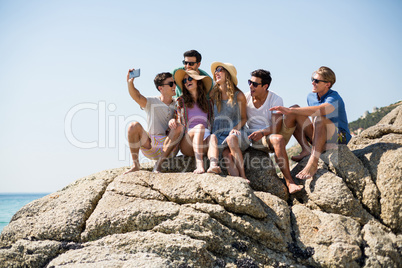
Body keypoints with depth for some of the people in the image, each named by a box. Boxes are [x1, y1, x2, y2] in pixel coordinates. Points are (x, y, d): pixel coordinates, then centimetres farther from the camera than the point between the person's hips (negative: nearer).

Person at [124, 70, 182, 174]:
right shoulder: (151, 102, 4)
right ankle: (135, 165, -17)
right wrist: (130, 83, -34)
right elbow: (136, 96, -14)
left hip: (169, 149, 1)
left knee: (178, 127, -27)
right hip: (150, 148, 0)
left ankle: (159, 164, -26)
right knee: (134, 126, -22)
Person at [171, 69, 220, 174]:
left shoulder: (208, 102, 21)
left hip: (205, 141, 2)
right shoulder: (181, 101, 17)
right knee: (200, 126, -33)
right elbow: (178, 124, 13)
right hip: (186, 143, -1)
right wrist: (172, 121, -10)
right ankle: (199, 165, -52)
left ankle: (213, 165, -63)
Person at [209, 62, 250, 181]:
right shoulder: (214, 95, 10)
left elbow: (244, 118, 10)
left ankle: (243, 176, -34)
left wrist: (236, 128, -12)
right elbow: (211, 116, 16)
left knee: (231, 139, -38)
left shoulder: (238, 95, 2)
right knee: (227, 155, -30)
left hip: (235, 132, -2)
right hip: (219, 134, 2)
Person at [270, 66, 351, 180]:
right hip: (322, 139, 7)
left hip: (340, 137, -7)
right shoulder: (311, 97, 6)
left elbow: (320, 110, -40)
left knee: (320, 118, -38)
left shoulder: (334, 98, -18)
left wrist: (290, 111, -45)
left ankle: (313, 162, -47)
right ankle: (306, 149, -19)